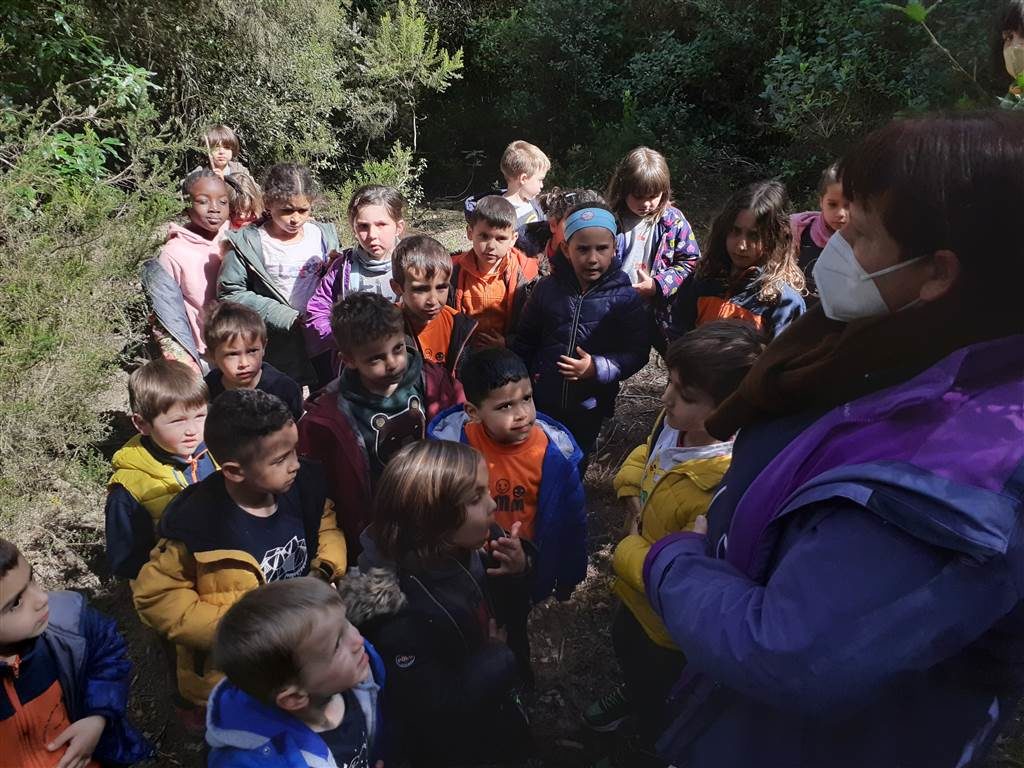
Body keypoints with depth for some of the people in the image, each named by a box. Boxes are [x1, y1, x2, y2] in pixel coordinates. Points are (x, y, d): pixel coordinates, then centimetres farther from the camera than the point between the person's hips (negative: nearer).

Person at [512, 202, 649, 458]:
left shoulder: (625, 298, -12)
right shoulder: (547, 289, -7)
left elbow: (637, 352, -11)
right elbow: (524, 342, 4)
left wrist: (597, 368, -25)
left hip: (590, 406, -1)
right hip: (541, 401, 1)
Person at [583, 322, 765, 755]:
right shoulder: (676, 422, -18)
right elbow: (643, 457, 6)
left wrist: (627, 549, -21)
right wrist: (633, 500, -11)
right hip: (636, 589, 7)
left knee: (651, 681, 24)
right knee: (623, 644, 35)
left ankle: (649, 743, 58)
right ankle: (631, 693, 68)